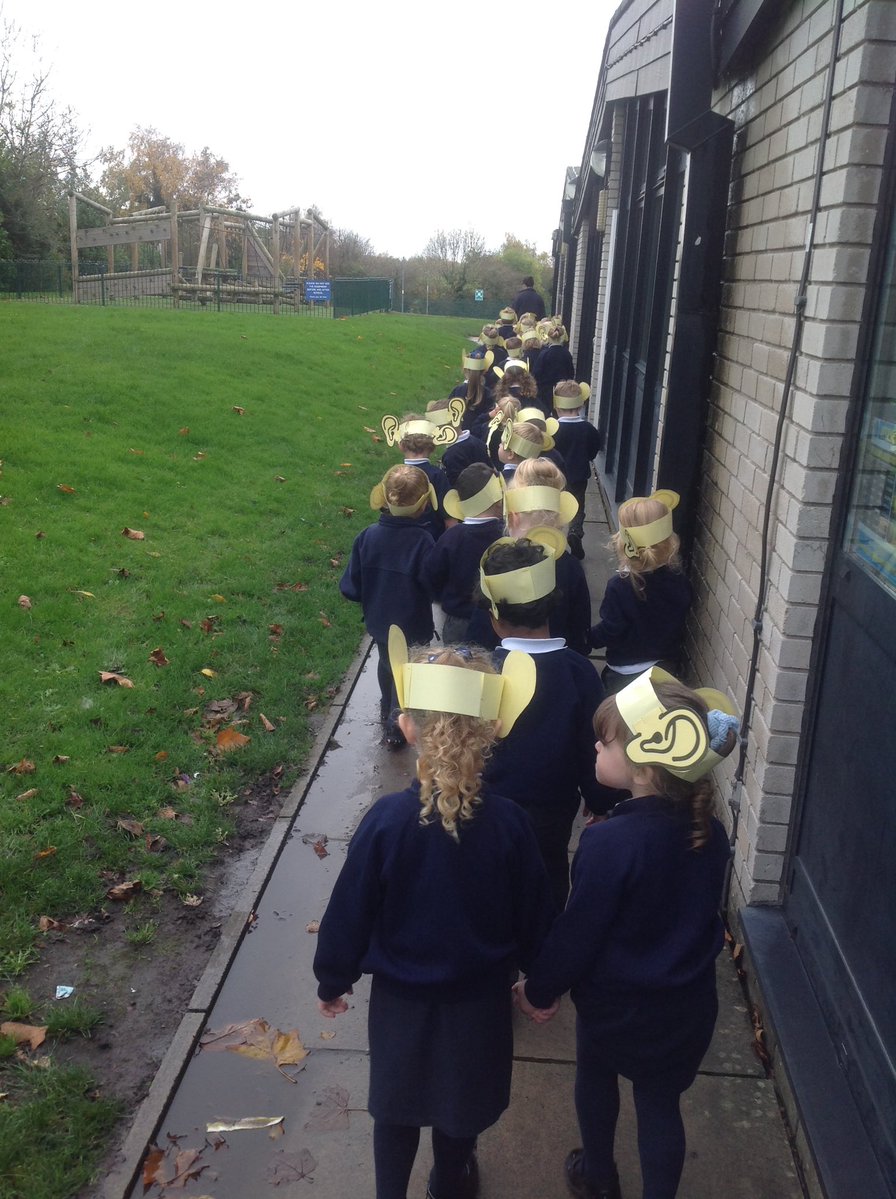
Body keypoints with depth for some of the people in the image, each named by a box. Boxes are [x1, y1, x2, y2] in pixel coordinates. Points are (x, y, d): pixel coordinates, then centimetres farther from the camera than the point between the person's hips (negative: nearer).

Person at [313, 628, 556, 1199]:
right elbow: (535, 916, -8)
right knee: (463, 1108, 26)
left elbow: (350, 911, -14)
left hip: (399, 998, -1)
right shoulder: (508, 823, -22)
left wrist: (334, 981, 3)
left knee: (396, 1109, 23)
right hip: (480, 999, 1)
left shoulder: (387, 820, -25)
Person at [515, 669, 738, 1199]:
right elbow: (702, 913, 3)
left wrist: (541, 988, -4)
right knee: (660, 1104, 20)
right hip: (687, 1004, 3)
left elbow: (578, 931, -21)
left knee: (596, 1077, 25)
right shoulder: (709, 833, -12)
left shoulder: (611, 843, -31)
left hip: (615, 1001, -3)